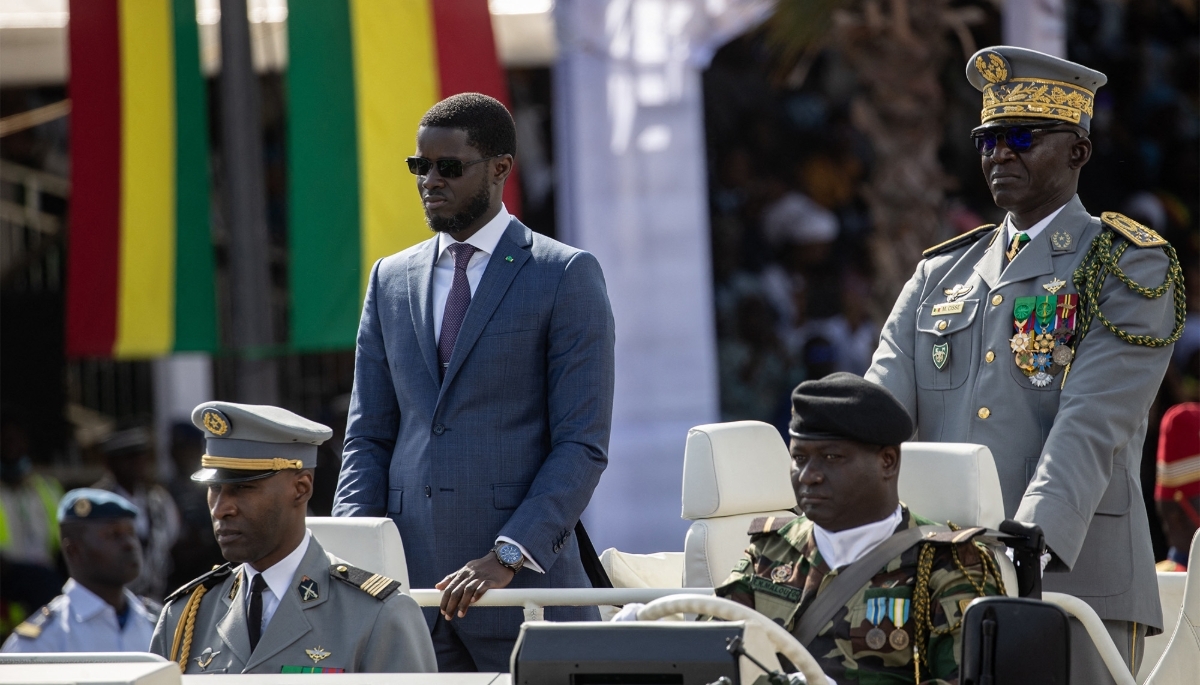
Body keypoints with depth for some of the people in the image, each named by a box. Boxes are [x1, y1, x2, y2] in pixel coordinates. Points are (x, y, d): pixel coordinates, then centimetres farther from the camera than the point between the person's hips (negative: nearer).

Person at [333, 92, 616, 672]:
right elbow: (368, 436, 16)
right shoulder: (390, 280, 16)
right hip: (410, 582, 4)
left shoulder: (566, 276, 0)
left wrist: (508, 557, -18)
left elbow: (583, 445, -6)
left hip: (525, 585, -4)